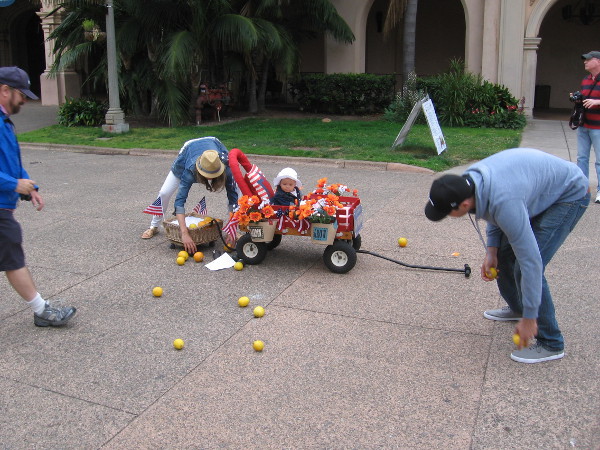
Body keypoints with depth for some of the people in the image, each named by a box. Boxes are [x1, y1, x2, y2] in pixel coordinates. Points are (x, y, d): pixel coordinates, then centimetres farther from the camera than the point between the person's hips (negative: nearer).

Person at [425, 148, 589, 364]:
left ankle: (551, 344, -2)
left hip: (570, 194, -9)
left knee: (527, 267, -17)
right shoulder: (469, 180, -15)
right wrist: (491, 251, -4)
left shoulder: (504, 203, -40)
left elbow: (530, 260, -34)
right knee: (503, 253, 10)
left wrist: (529, 318, -26)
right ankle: (516, 308, 36)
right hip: (542, 189, 9)